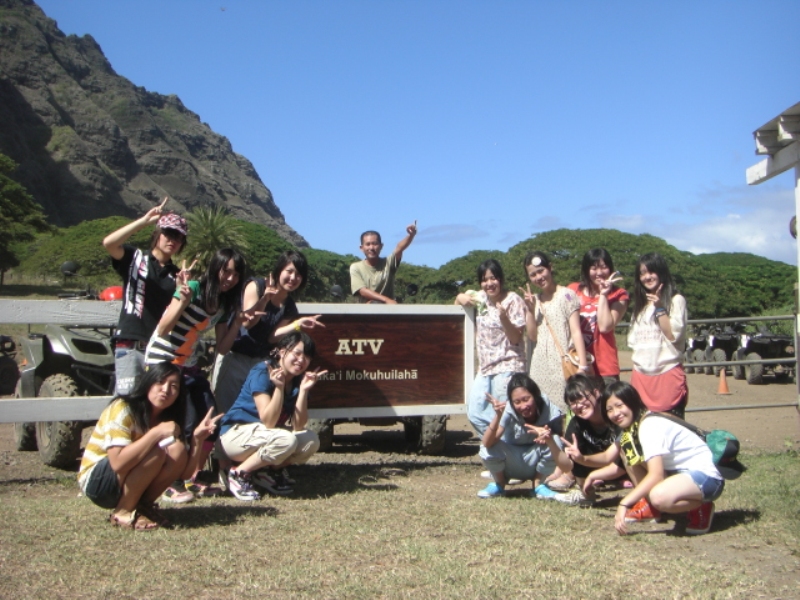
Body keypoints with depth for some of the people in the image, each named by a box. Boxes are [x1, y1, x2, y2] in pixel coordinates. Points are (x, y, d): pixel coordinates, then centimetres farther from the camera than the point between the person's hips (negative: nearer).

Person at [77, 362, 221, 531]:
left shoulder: (168, 420, 1)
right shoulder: (122, 409, -19)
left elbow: (185, 472, -5)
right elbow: (118, 463, -33)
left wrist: (197, 438, -20)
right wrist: (156, 432, -35)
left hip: (130, 485, 6)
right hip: (97, 482, -6)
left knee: (178, 451, -19)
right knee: (156, 450, -30)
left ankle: (142, 505, -5)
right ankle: (123, 512, -16)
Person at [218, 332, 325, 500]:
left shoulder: (298, 380, 0)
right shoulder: (262, 372, -19)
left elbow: (298, 426, -11)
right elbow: (268, 422, -26)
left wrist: (304, 390, -21)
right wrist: (279, 387, -35)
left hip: (263, 435, 7)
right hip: (236, 434, -7)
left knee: (311, 441, -12)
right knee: (286, 440, -31)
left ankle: (268, 471, 4)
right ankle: (239, 473, -12)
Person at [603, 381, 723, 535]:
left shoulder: (650, 426, -23)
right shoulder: (632, 426, 6)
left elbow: (656, 475, -32)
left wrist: (624, 503, -34)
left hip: (707, 476, -9)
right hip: (678, 471, 9)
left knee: (659, 496, -38)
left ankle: (701, 508, -5)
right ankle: (649, 506, 7)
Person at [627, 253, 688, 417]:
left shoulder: (676, 300, 0)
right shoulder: (640, 304, 19)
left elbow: (673, 334, -11)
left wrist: (660, 308, -13)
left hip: (667, 373, -5)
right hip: (640, 375, 5)